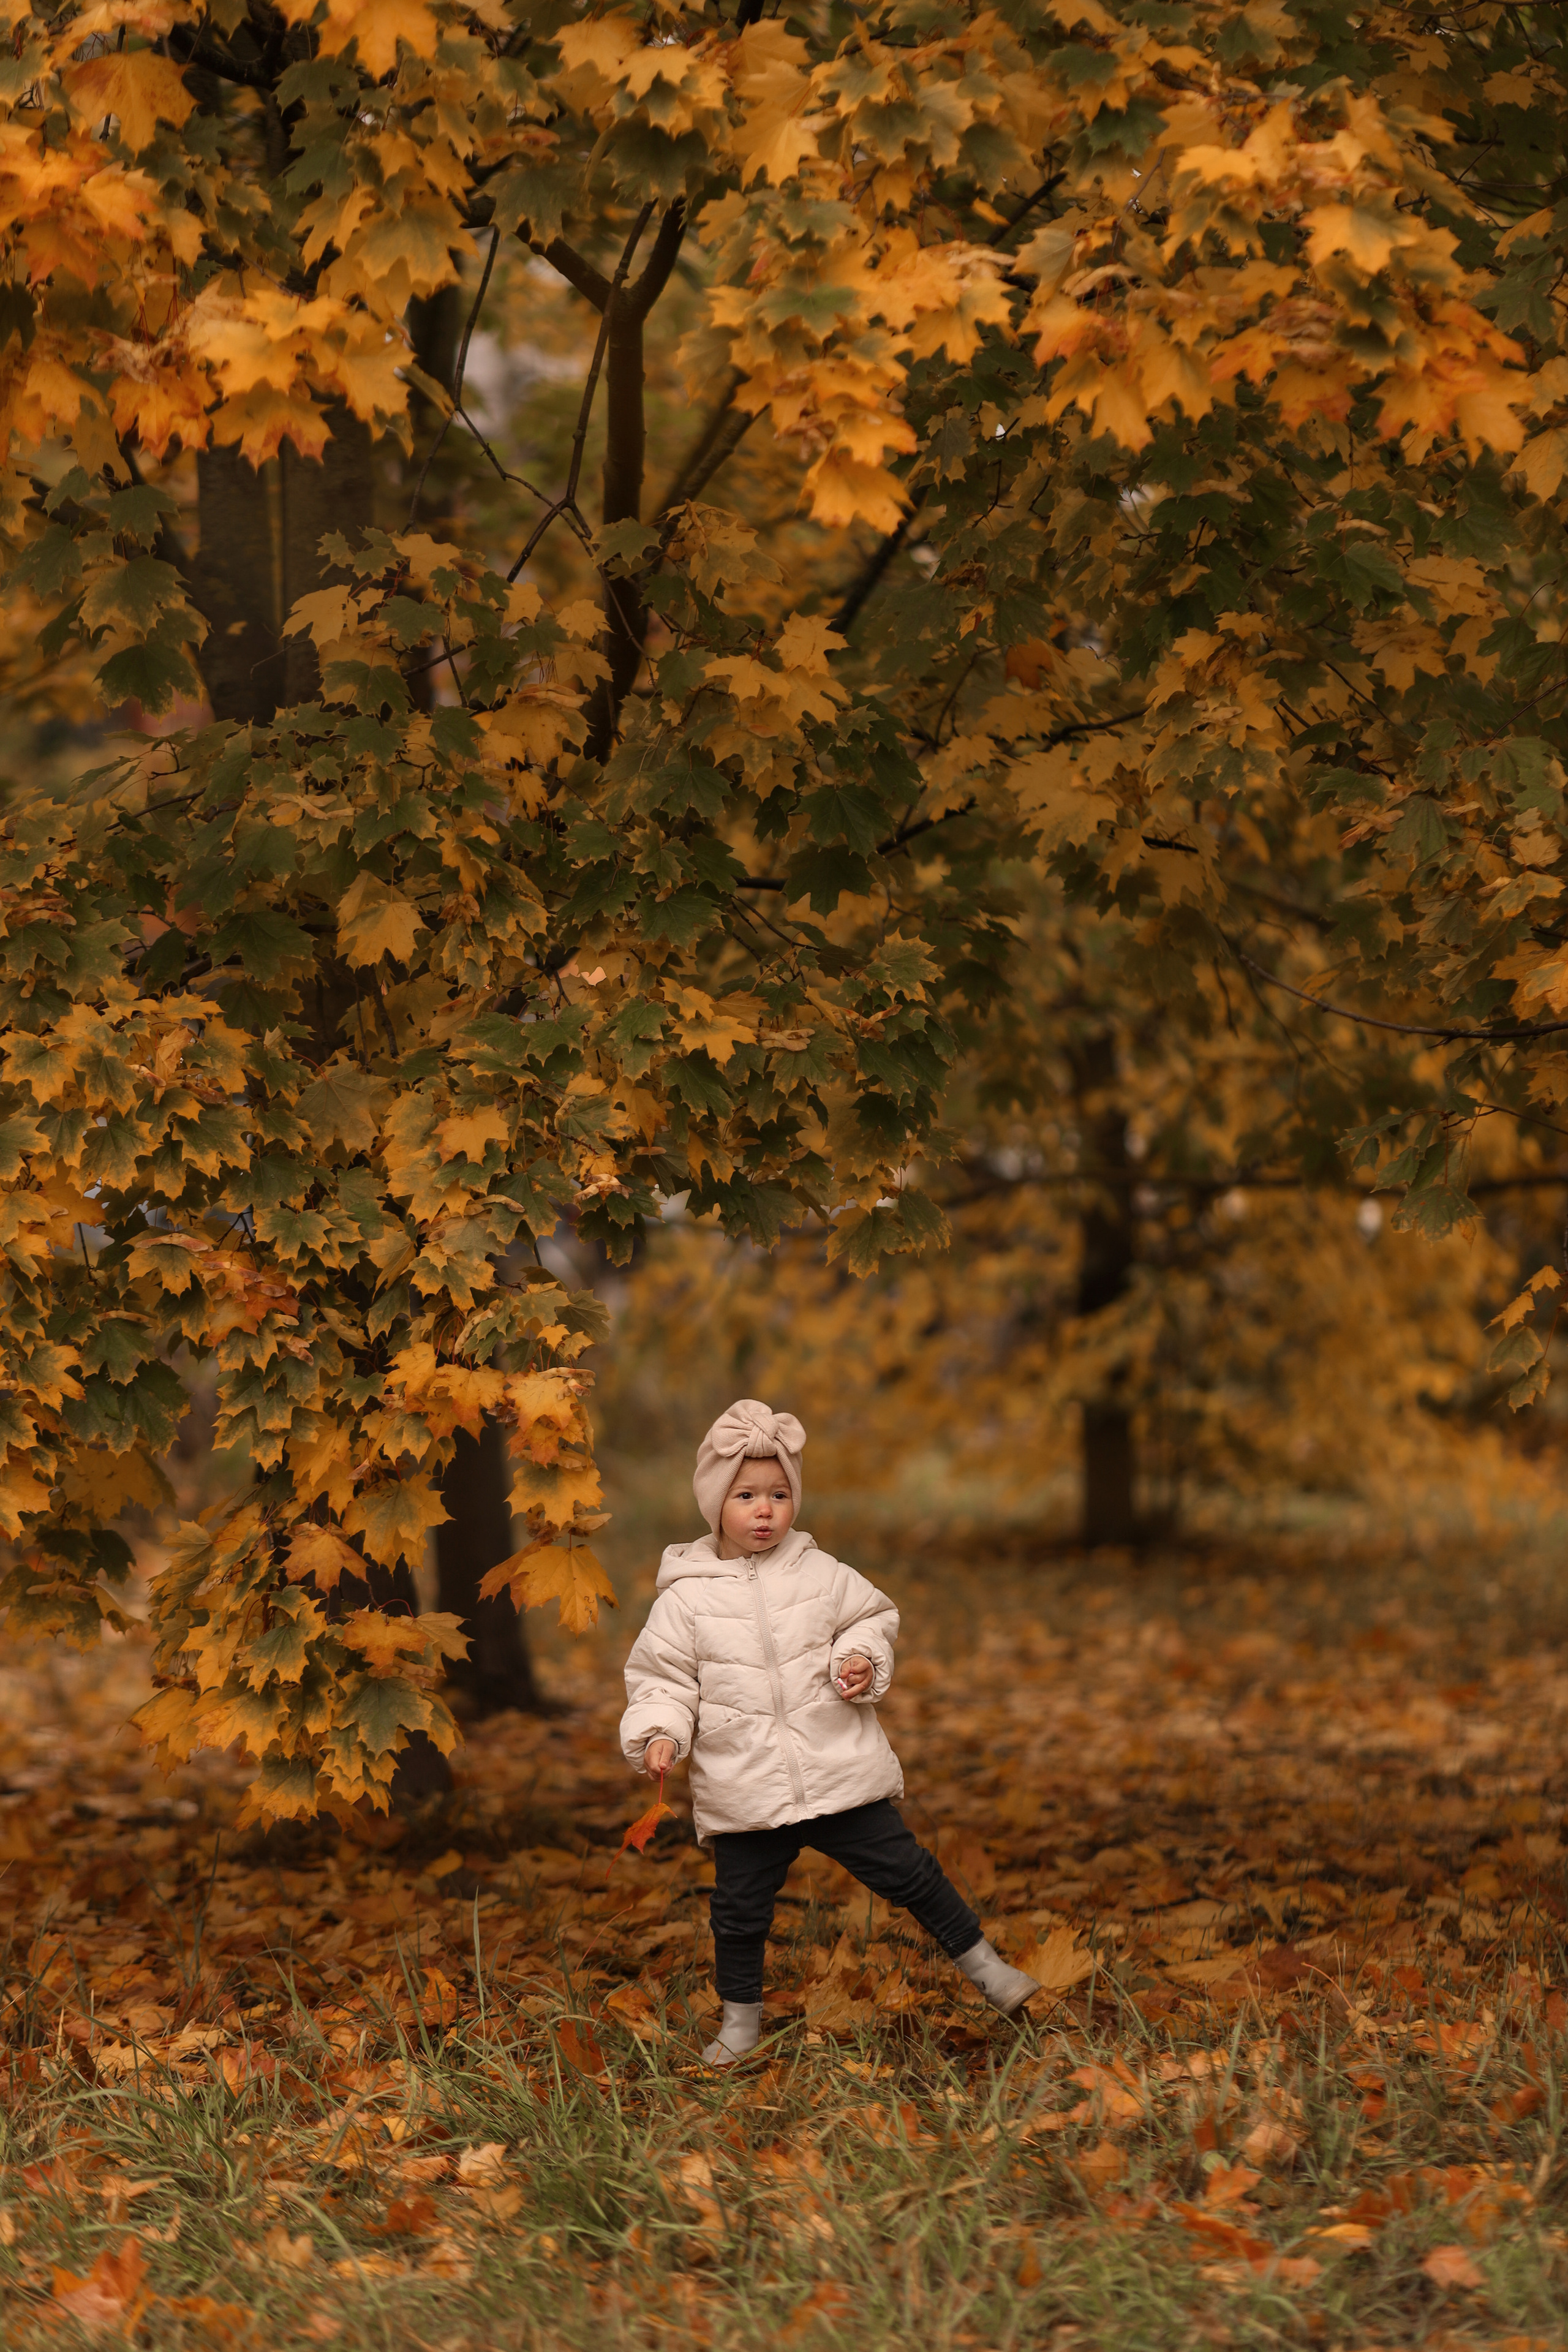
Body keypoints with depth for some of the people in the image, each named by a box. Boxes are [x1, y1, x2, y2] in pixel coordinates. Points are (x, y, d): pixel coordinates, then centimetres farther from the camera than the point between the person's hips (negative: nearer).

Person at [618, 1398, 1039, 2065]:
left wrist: (862, 1659, -5)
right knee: (740, 1910, 6)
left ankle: (984, 1966, 20)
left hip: (840, 1774, 1)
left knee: (906, 1872, 5)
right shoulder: (687, 1598, -3)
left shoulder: (820, 1574, 2)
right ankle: (741, 2021, 26)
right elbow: (662, 1679, 2)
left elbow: (873, 1616, 15)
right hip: (744, 1794, -1)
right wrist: (659, 1734, -15)